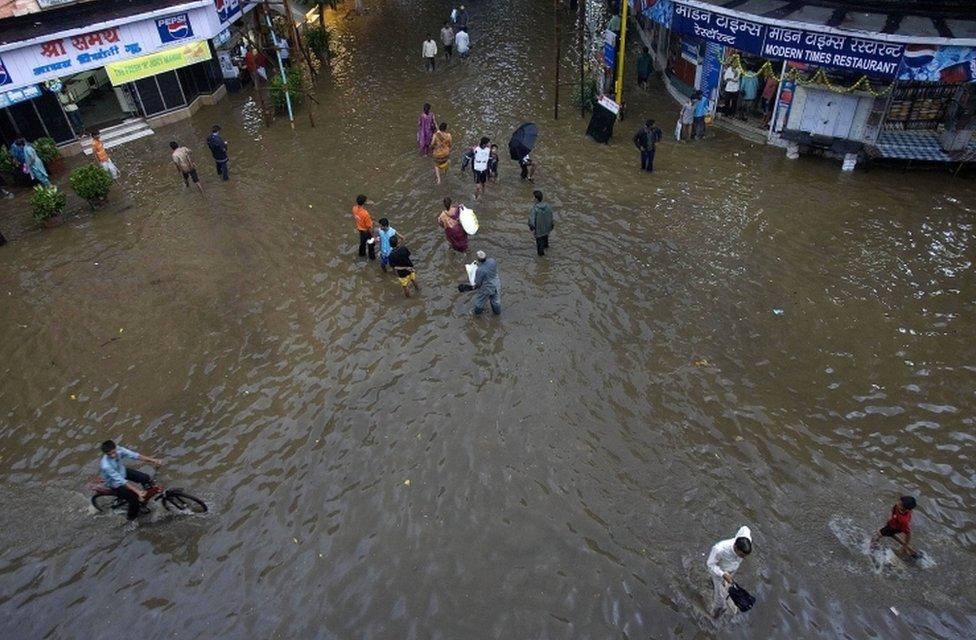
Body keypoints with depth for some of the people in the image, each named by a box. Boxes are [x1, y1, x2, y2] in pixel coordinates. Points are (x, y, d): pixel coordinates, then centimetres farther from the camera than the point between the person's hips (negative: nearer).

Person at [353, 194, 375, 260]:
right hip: (366, 231, -7)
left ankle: (361, 253, 53)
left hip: (360, 229, 7)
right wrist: (371, 235, -13)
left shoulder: (354, 209, -19)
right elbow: (369, 226, -29)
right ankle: (372, 256, 39)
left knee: (362, 241, 32)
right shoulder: (365, 213, -41)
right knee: (371, 243, 20)